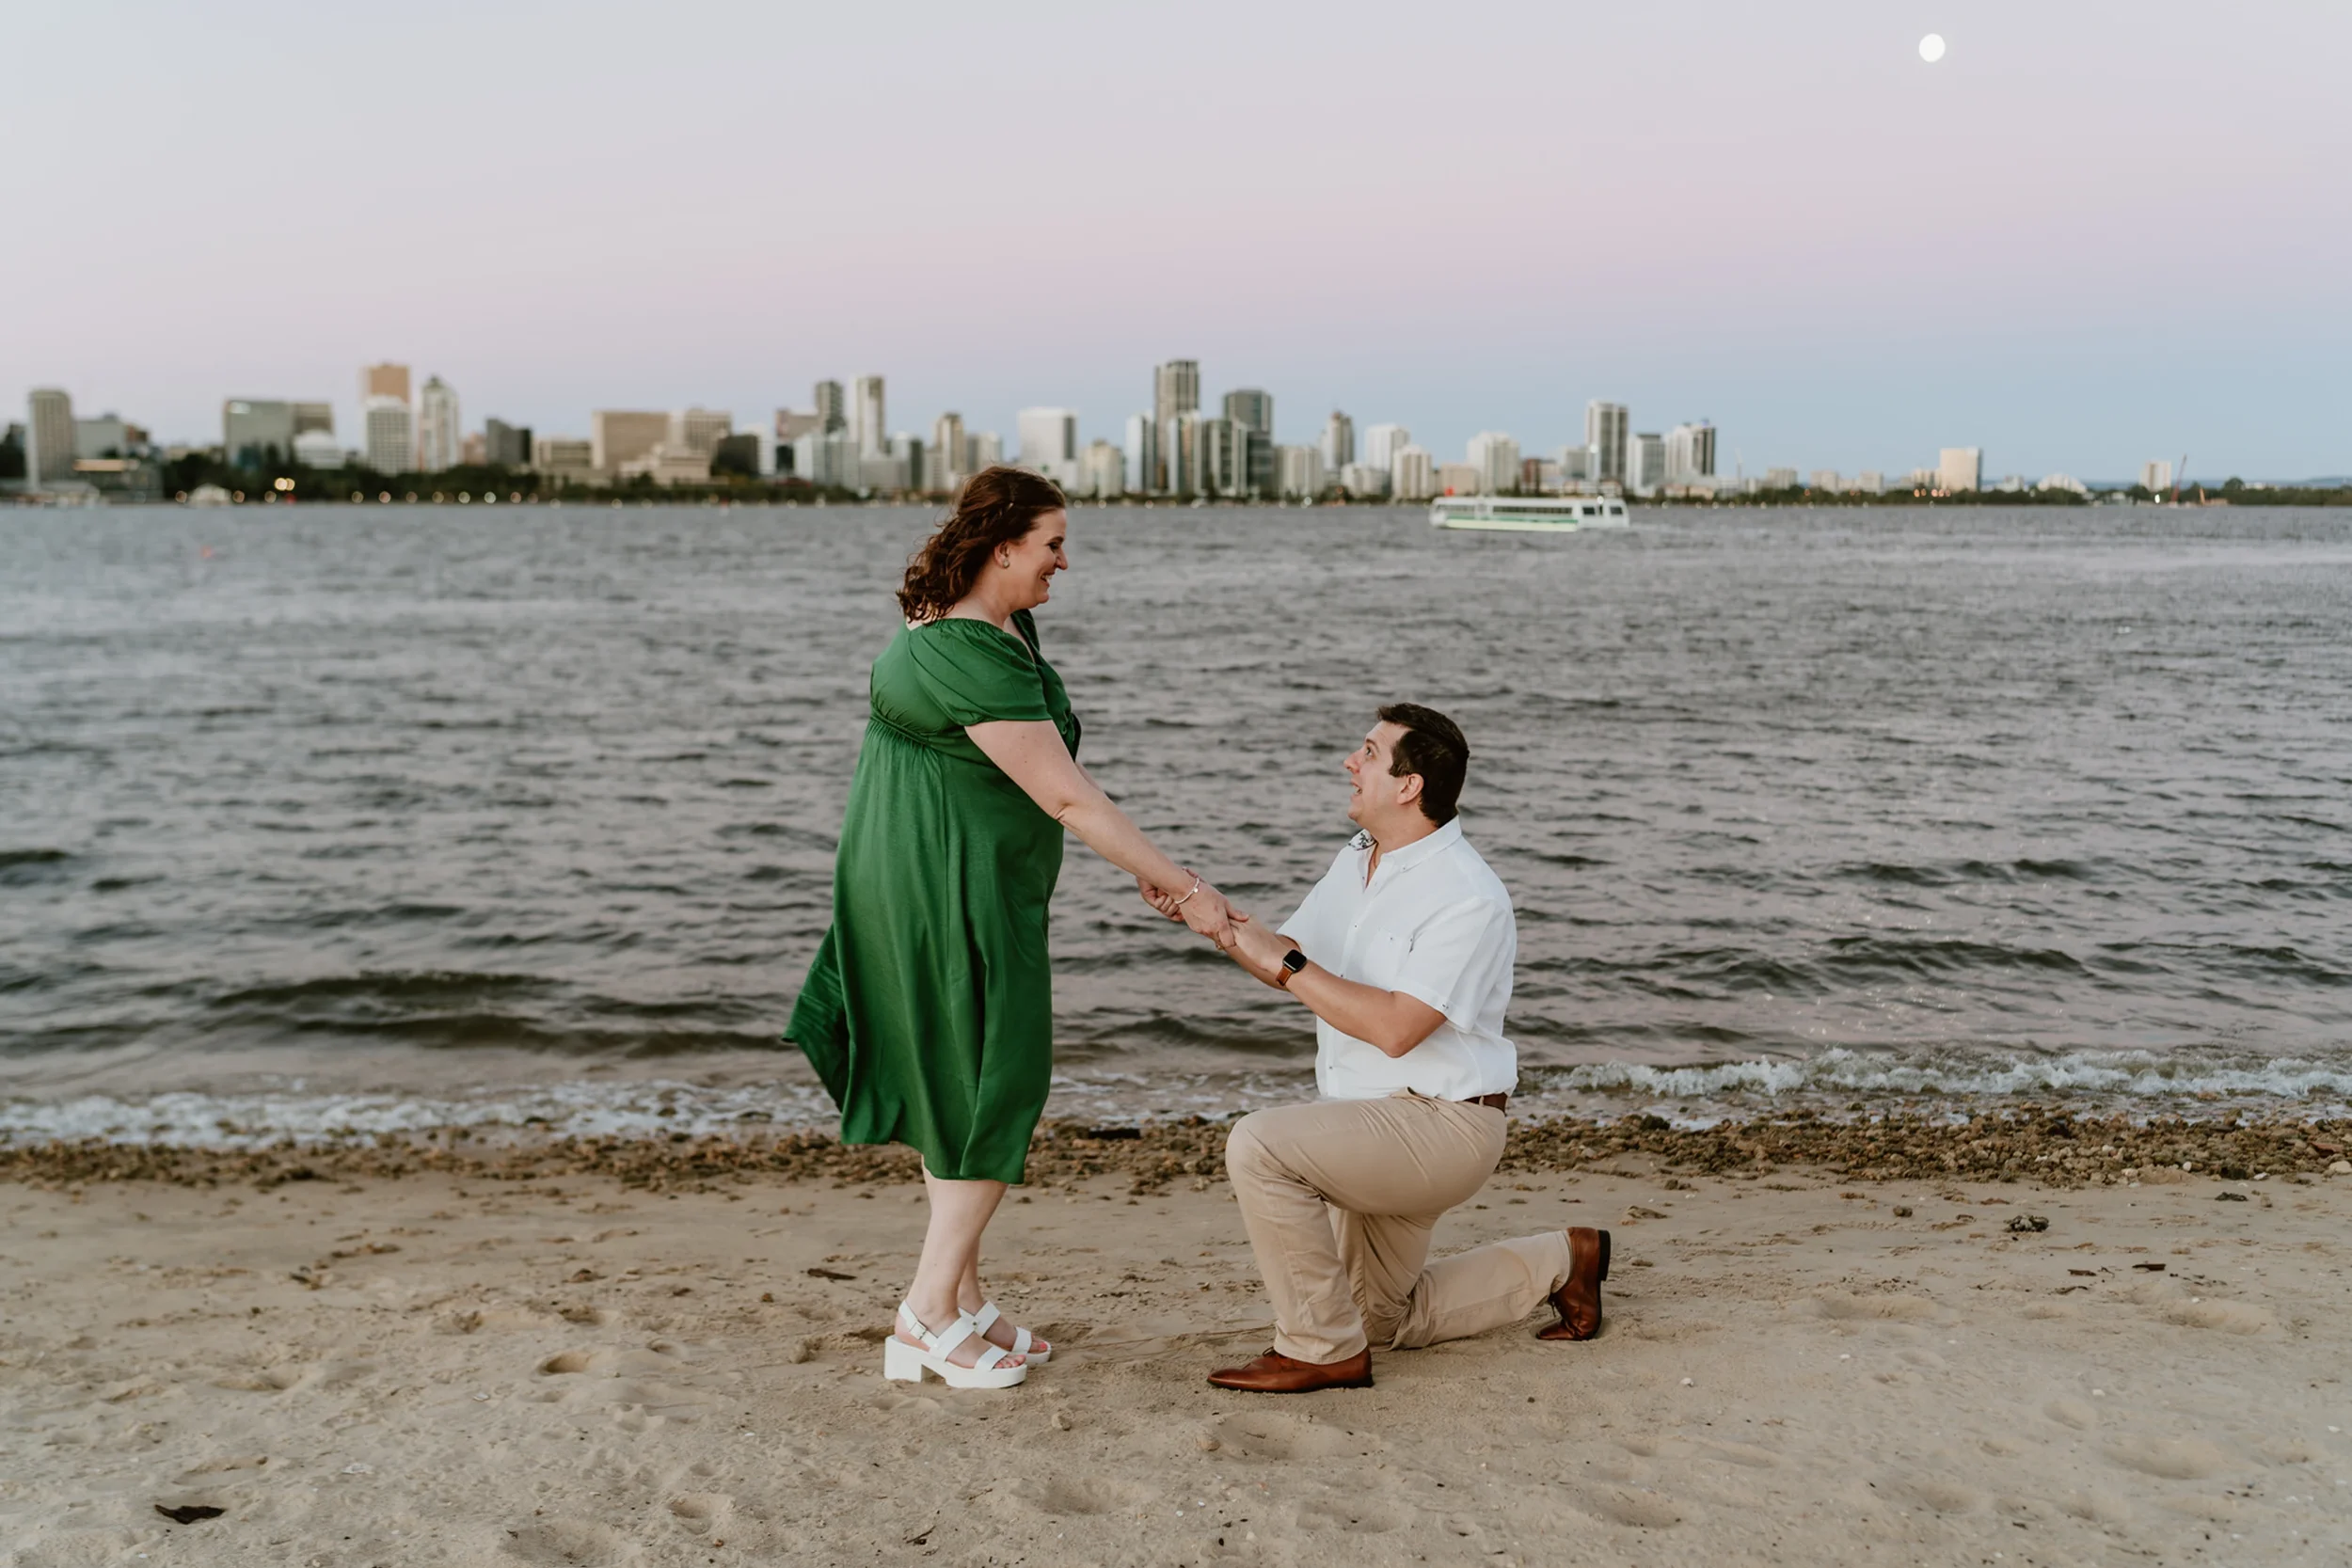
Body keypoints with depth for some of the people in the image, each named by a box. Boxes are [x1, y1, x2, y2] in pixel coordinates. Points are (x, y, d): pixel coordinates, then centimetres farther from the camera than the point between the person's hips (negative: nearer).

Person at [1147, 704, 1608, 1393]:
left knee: (1258, 1146, -30)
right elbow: (1292, 964, 10)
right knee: (1386, 1321, 22)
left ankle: (1321, 1349, -14)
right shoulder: (1356, 860, 5)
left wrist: (1284, 962, -26)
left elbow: (1396, 1028, -29)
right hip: (1378, 1127, 10)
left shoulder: (1469, 896, -23)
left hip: (1439, 1122, -9)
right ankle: (1559, 1261, 35)